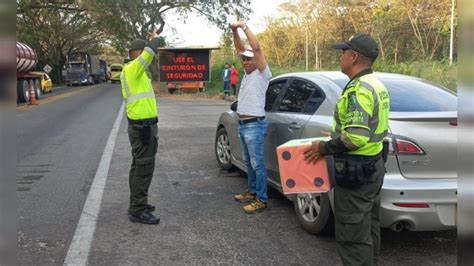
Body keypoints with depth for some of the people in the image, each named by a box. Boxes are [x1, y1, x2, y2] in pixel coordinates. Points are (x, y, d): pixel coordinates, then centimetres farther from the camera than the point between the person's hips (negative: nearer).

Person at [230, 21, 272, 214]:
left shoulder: (262, 73, -6)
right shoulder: (247, 73, 15)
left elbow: (256, 47, -18)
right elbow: (240, 49, 16)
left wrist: (244, 27, -14)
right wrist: (234, 31, 3)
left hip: (254, 125, -9)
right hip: (242, 125, 9)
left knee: (257, 164, -6)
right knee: (248, 162, 17)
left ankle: (261, 200, -1)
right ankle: (252, 192, 28)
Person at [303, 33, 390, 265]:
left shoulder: (359, 89, -21)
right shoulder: (376, 85, 12)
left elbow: (355, 137, -29)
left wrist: (325, 147, -15)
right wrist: (337, 136, 16)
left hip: (356, 169, -11)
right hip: (373, 164, 11)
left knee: (352, 235, -1)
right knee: (368, 228, 21)